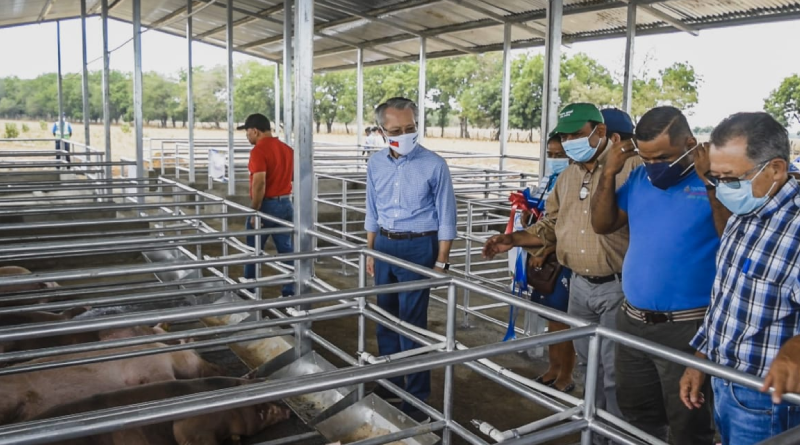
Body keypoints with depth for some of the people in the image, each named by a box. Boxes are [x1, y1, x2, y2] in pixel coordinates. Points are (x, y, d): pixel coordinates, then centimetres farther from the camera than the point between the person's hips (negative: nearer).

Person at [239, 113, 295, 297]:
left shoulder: (259, 150, -16)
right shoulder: (287, 149, 8)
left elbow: (260, 182, -23)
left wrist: (254, 211, -18)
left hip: (266, 205, -6)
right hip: (285, 204, 7)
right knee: (287, 250, 8)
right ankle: (290, 292, 9)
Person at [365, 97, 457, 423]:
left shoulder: (434, 165, -11)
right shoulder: (376, 164, 3)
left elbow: (446, 218, -7)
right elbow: (372, 212, 12)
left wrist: (441, 262, -9)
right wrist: (371, 252, 11)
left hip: (418, 247, -5)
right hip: (384, 245, 6)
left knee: (412, 323, -2)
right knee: (386, 318, 15)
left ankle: (417, 396, 11)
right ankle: (389, 383, 32)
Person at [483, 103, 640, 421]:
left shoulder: (631, 168, -12)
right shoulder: (567, 176, 11)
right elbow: (552, 224, 17)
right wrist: (514, 239, 5)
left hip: (617, 286, -7)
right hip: (579, 284, 7)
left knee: (614, 370, 3)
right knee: (589, 364, 20)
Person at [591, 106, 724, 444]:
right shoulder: (640, 177, 5)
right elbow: (602, 224, 7)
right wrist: (609, 173, -4)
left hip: (688, 328, -5)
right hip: (632, 321, 6)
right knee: (635, 412, 22)